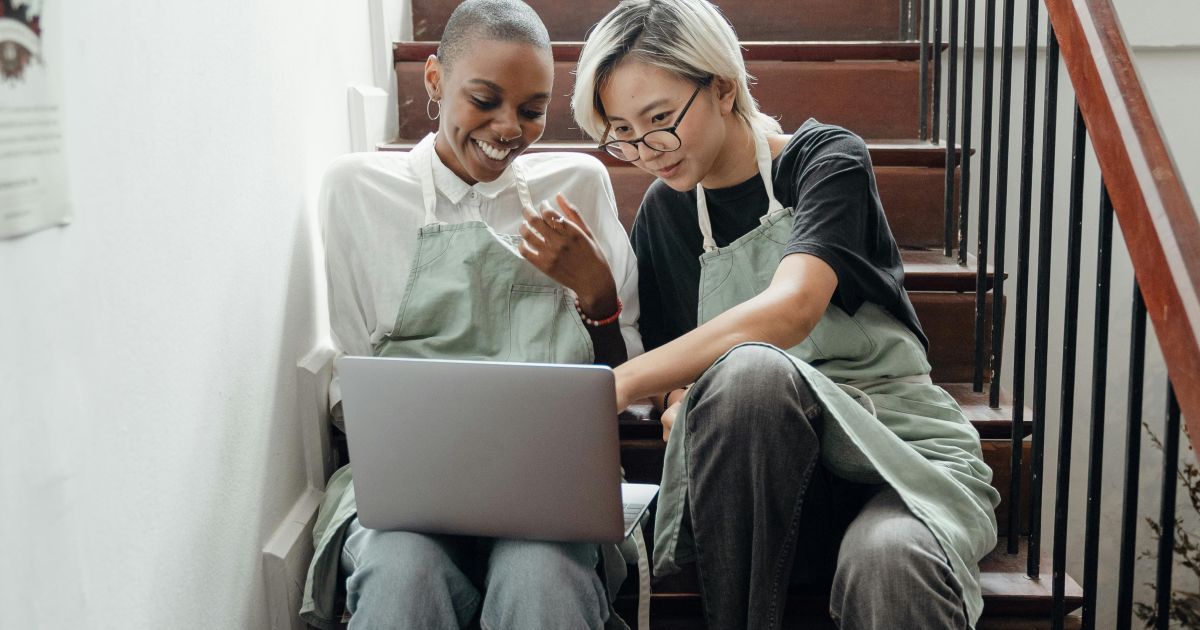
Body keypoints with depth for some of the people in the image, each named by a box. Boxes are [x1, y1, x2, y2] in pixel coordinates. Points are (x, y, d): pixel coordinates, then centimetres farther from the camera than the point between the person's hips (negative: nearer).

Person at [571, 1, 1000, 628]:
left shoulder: (826, 157, -5)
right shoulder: (664, 211, 11)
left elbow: (789, 309, -23)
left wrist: (619, 385, -28)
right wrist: (683, 405, -11)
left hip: (903, 452, -3)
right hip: (764, 465, 4)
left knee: (888, 561, -40)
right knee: (746, 370, -33)